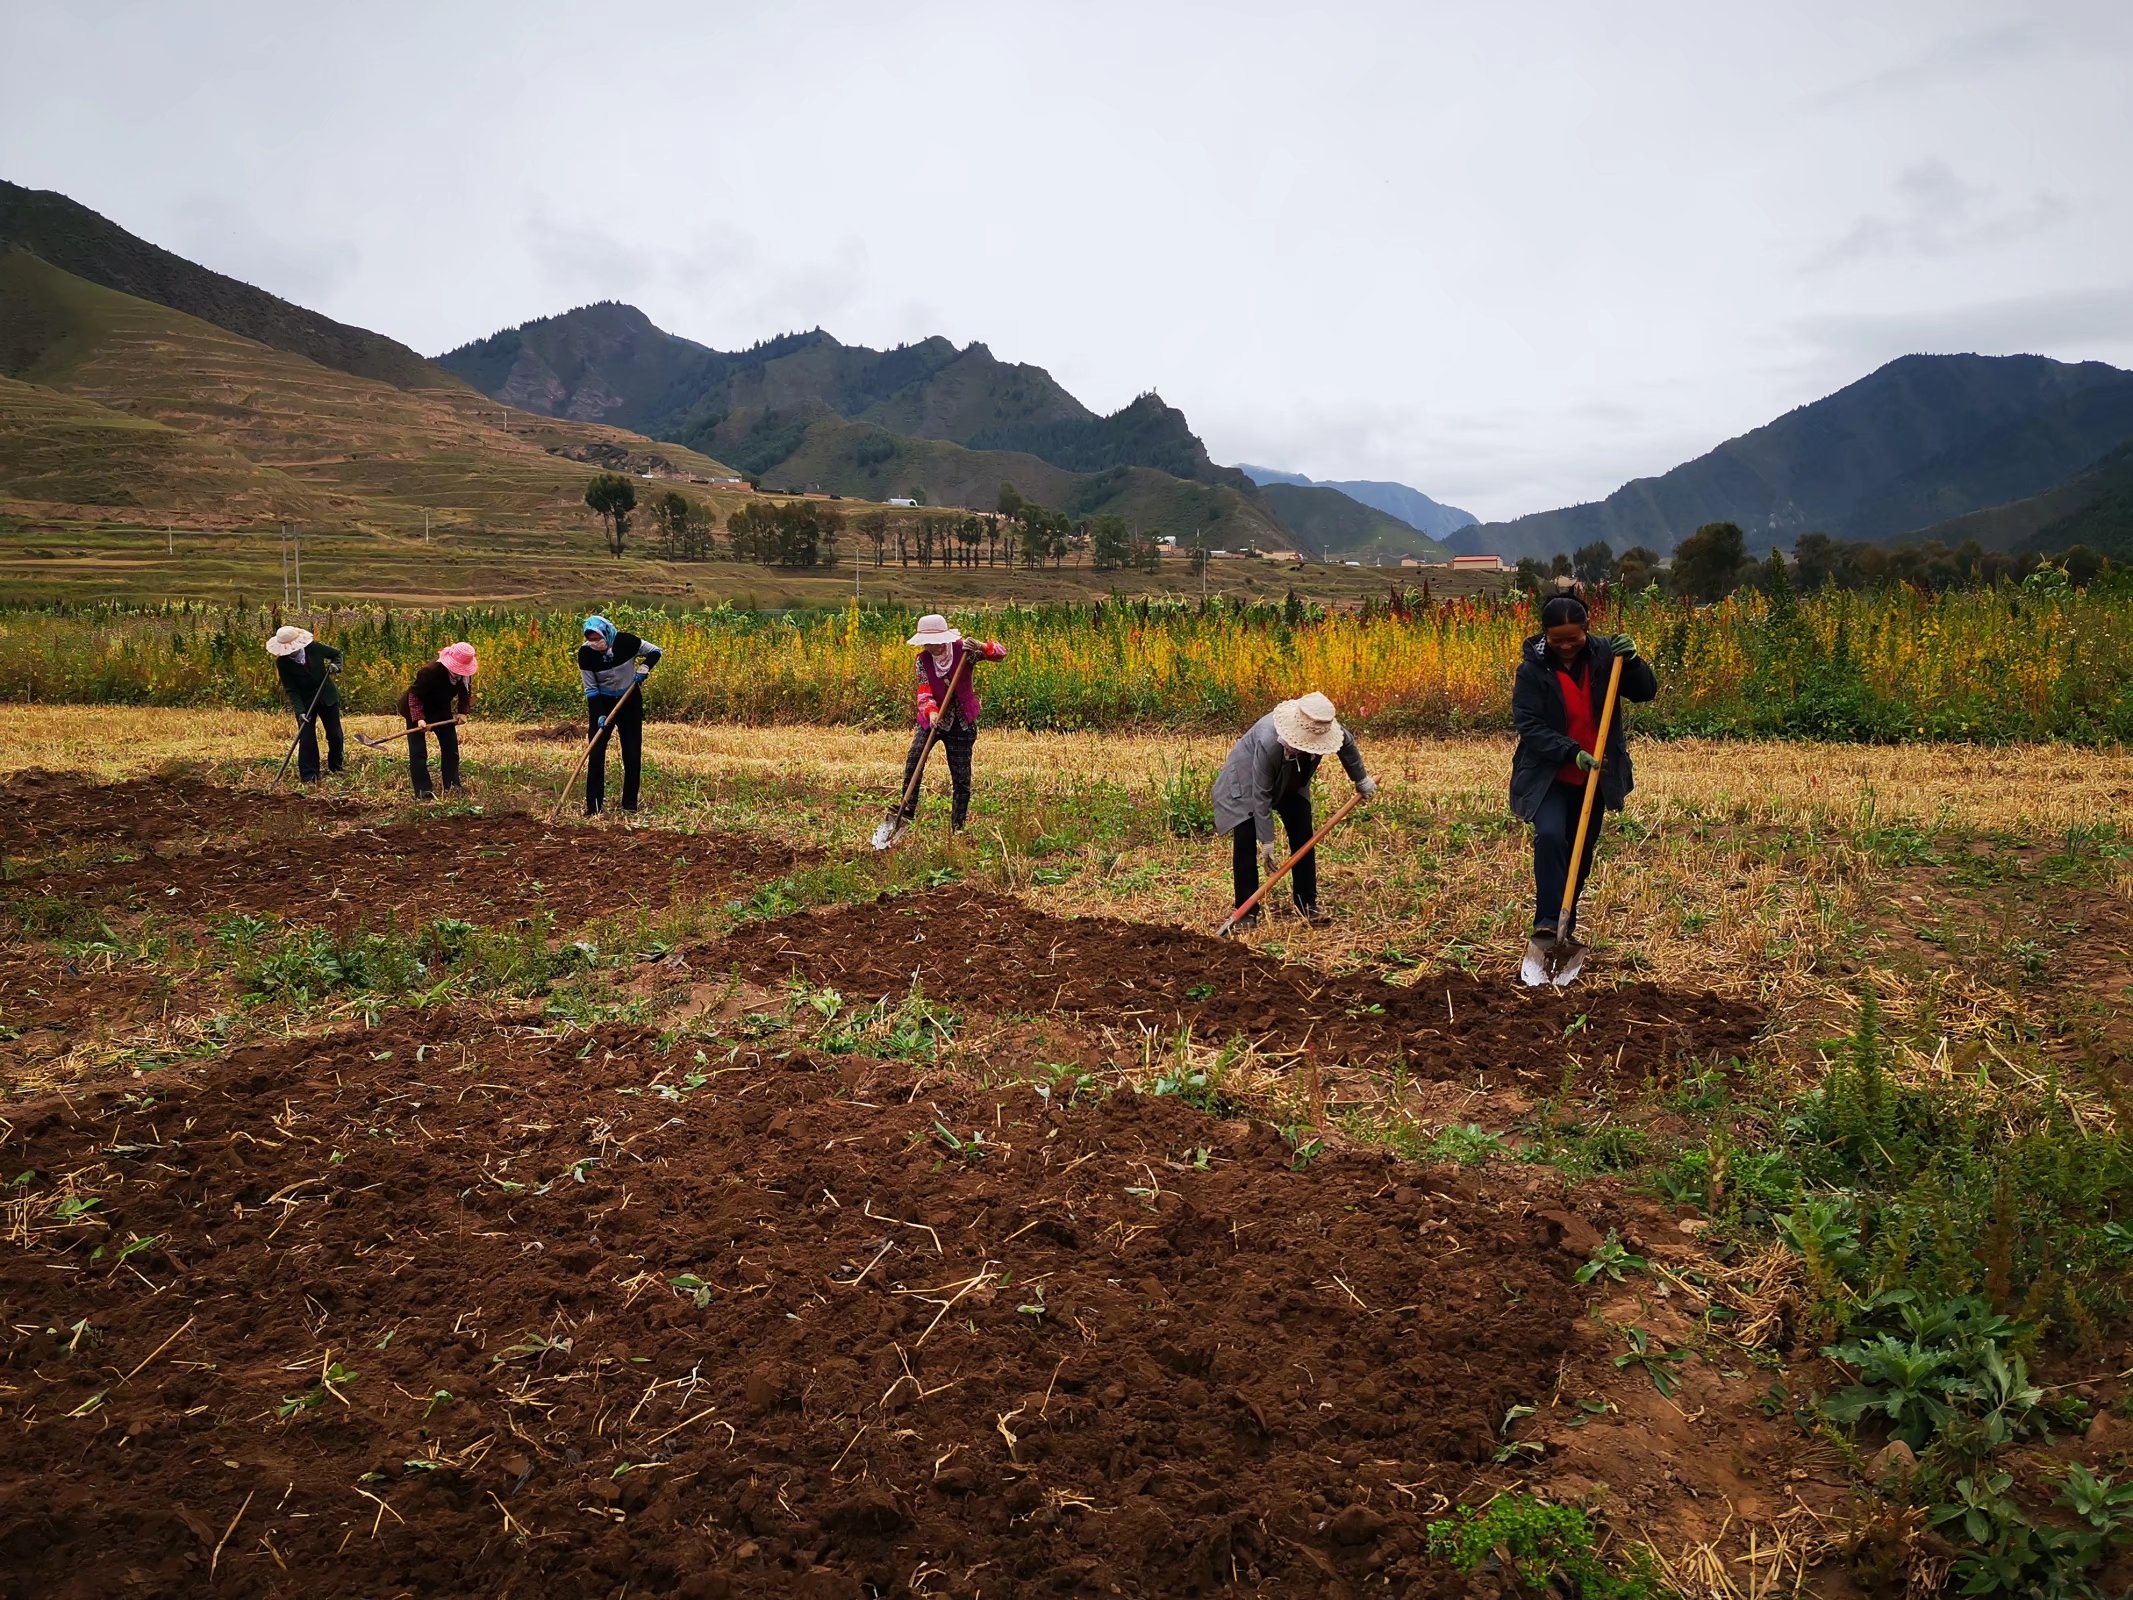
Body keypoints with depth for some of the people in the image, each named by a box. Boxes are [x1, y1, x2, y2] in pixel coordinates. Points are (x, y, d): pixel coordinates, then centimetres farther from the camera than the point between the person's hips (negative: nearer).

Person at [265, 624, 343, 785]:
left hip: (327, 697, 2)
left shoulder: (314, 647, -15)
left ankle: (335, 768, 28)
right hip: (304, 702, -2)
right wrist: (300, 711, -25)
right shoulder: (282, 662, -18)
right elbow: (291, 690, -16)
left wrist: (335, 666, -18)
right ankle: (309, 776, -1)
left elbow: (336, 653, 4)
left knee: (335, 735, 8)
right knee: (307, 738, -7)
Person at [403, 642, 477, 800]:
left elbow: (465, 693, 2)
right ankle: (423, 791, -7)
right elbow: (414, 694, -26)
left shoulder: (466, 673, -17)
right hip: (418, 710, -6)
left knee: (451, 746, 3)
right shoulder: (431, 671, -34)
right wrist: (419, 718, -34)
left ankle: (452, 786, 9)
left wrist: (462, 712, -12)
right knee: (418, 752, -8)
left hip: (441, 710, 6)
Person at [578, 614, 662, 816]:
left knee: (632, 754, 3)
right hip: (602, 703, 0)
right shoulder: (585, 653, -18)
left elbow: (655, 652, -4)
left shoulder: (626, 642, -21)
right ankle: (594, 805, -1)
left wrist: (644, 668, -22)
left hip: (630, 702, 0)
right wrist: (599, 716, -20)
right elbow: (591, 689, -11)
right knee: (596, 754, -7)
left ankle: (630, 803, 15)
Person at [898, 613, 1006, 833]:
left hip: (961, 723, -1)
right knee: (913, 760, -20)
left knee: (961, 777, 2)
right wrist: (931, 712, -34)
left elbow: (1001, 653, -15)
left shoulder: (963, 650, -12)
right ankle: (907, 811, -11)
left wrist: (982, 647, -36)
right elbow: (924, 692, -13)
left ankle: (958, 826, 13)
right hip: (932, 719, 2)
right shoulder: (923, 659, -6)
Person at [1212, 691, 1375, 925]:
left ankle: (1308, 904, 10)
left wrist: (1361, 779, 12)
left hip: (1291, 782, 5)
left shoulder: (1324, 727, -29)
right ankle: (1246, 912, -5)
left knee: (1303, 838, 0)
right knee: (1246, 843, -12)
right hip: (1247, 781, -5)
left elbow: (1347, 744, -2)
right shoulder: (1268, 742, -43)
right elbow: (1260, 796, -33)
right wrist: (1267, 841, -28)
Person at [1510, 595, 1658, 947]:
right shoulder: (1532, 669, -14)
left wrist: (1632, 660, -22)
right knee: (1550, 837, -26)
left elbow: (1645, 692, -2)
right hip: (1548, 776, -3)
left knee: (1582, 851, 12)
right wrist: (1571, 752, -30)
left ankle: (1566, 925, 28)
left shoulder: (1603, 653, -6)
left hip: (1593, 776, 3)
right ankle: (1548, 920, -21)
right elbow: (1528, 726, -18)